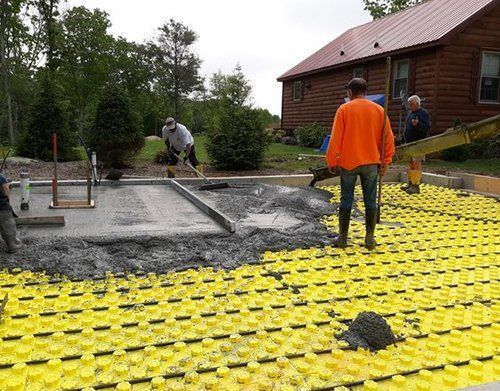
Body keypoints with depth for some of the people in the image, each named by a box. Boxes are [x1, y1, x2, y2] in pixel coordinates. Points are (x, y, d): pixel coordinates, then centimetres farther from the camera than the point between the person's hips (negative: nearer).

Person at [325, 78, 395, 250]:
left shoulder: (344, 109, -5)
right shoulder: (378, 110, 2)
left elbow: (336, 137, -7)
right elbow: (388, 138, 3)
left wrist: (332, 161, 0)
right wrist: (385, 162, 10)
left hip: (348, 162, -1)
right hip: (371, 163, 2)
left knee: (346, 200, 7)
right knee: (370, 201, 9)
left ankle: (343, 237, 12)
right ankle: (370, 238, 11)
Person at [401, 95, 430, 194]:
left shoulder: (424, 113, -7)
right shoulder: (410, 113, 17)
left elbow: (427, 127, -16)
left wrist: (418, 124, -33)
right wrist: (405, 141, 20)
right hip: (409, 143, 8)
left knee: (417, 164, -8)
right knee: (410, 163, 13)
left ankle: (416, 186, -7)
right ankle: (410, 184, 22)